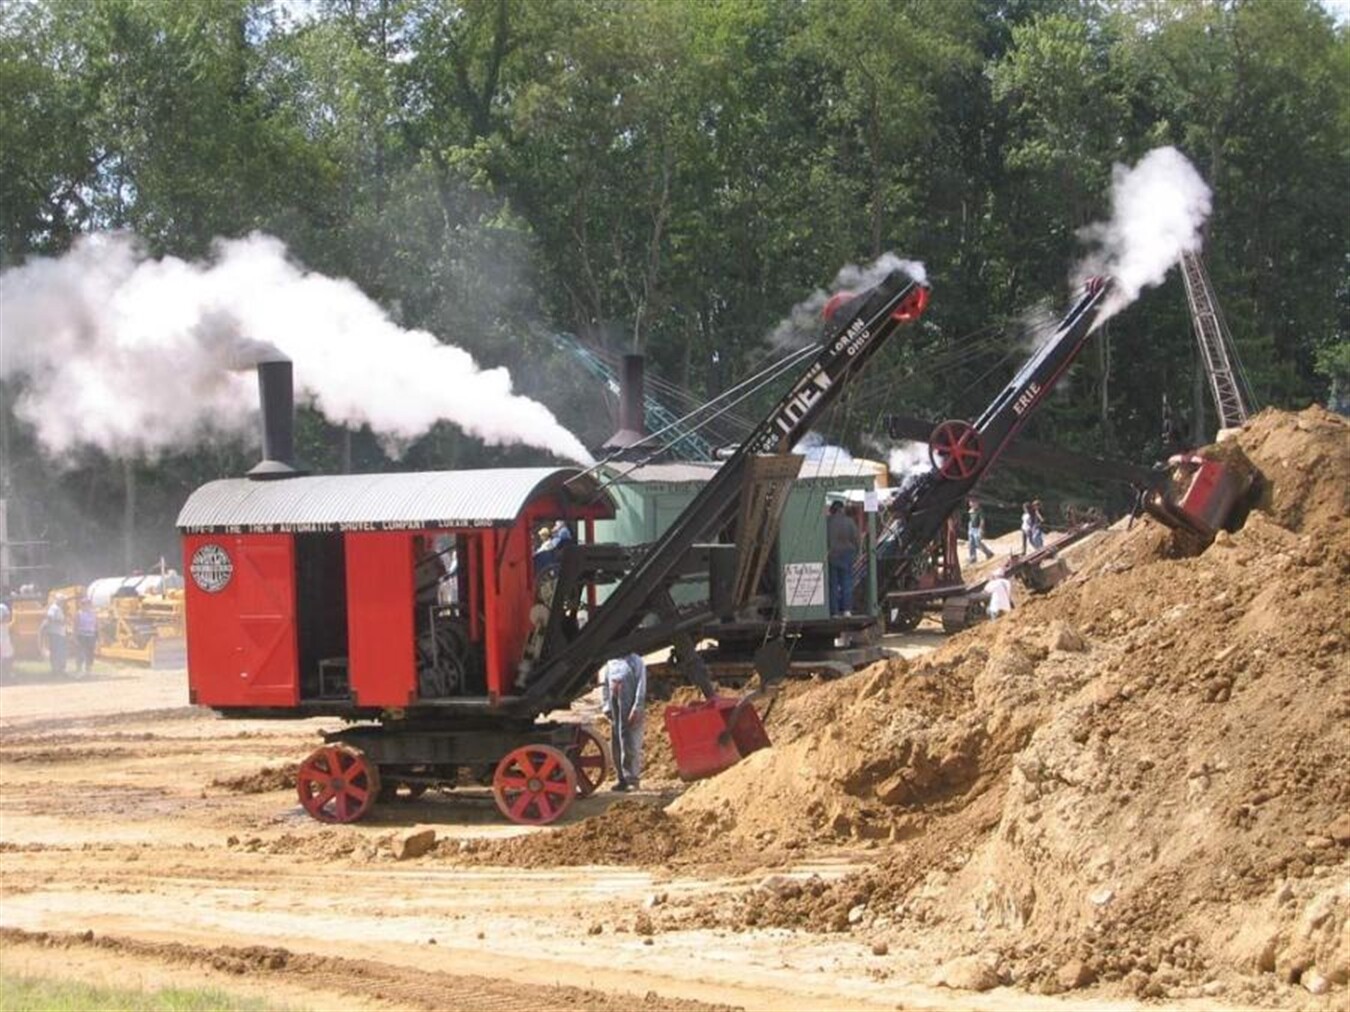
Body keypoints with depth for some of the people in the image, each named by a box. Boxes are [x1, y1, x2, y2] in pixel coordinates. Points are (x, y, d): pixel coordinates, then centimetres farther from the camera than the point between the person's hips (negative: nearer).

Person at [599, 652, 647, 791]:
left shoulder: (635, 661, 0)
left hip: (629, 708, -5)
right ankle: (622, 778, 14)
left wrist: (637, 708, -14)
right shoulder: (609, 663, 15)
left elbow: (641, 685, -6)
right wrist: (605, 706, 5)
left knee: (631, 744, -7)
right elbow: (604, 685, 17)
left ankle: (632, 779, -4)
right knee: (616, 744, 6)